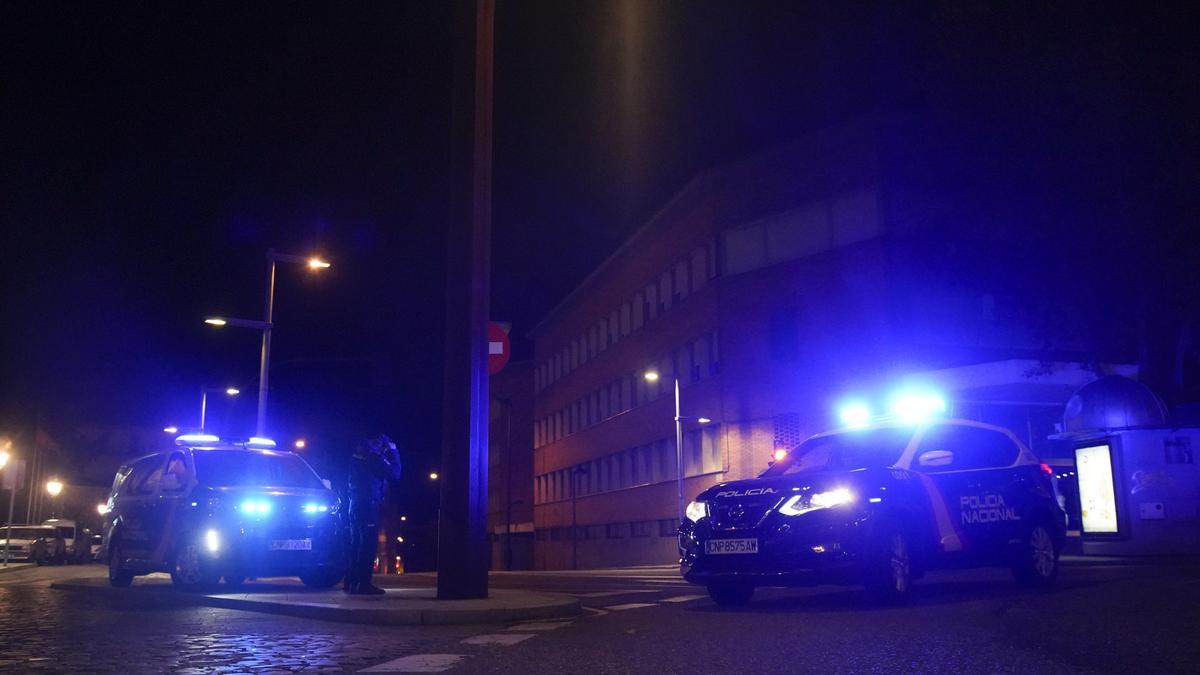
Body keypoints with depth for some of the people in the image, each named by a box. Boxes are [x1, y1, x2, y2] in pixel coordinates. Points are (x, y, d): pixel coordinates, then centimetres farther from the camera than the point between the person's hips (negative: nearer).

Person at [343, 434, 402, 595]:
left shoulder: (359, 454, 14)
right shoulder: (375, 457, -11)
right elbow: (394, 474, -8)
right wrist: (394, 453, 1)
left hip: (354, 504, 9)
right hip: (368, 504, -9)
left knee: (355, 543, 13)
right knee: (367, 545, -8)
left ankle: (350, 582, 17)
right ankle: (363, 583, -10)